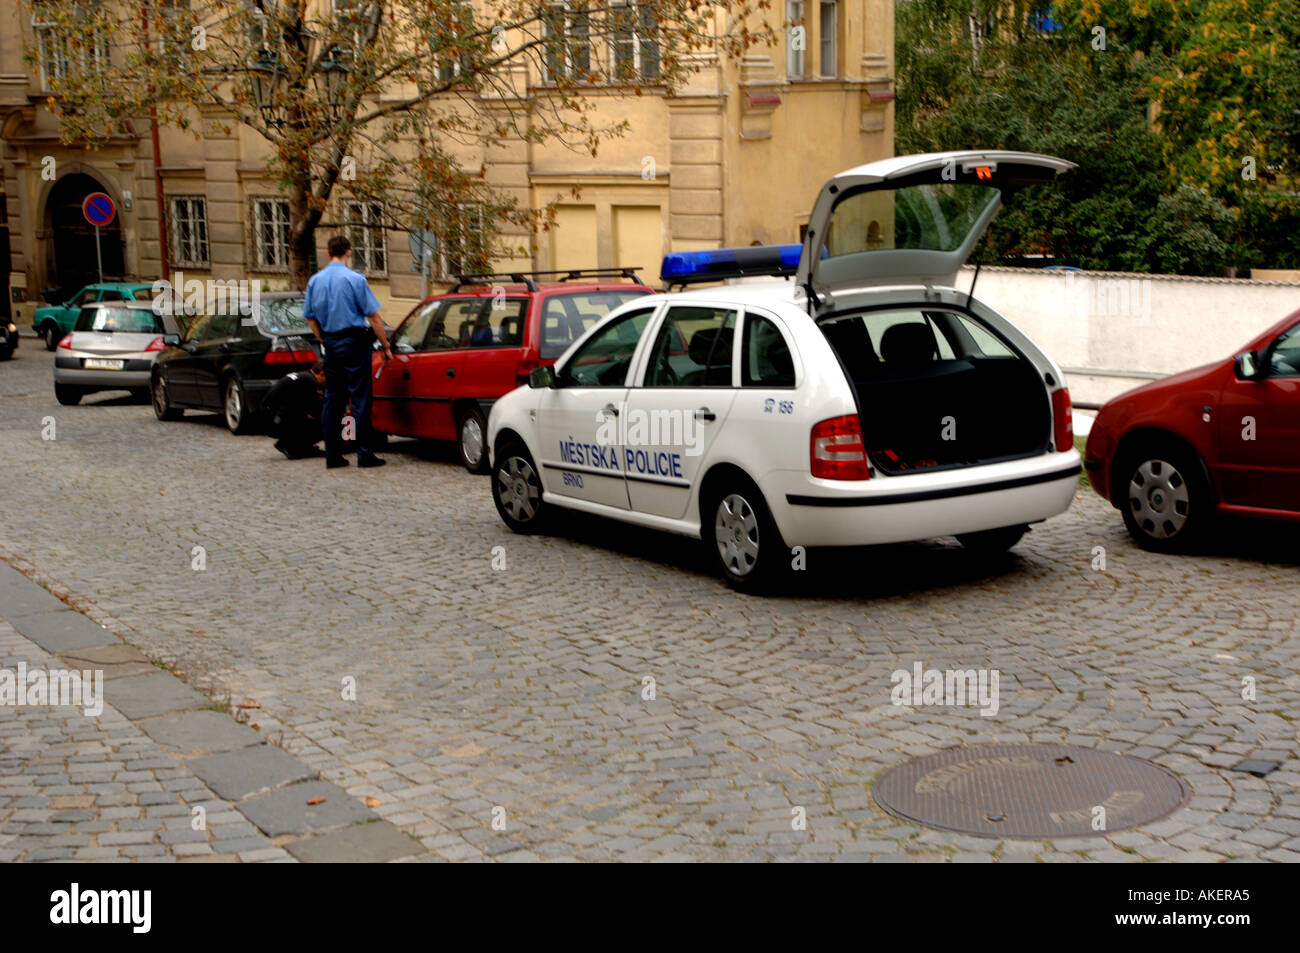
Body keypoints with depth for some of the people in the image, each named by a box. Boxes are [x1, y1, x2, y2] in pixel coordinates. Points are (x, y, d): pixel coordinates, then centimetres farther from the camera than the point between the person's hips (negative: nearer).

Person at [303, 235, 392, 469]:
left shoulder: (315, 280, 7)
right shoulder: (354, 279, -10)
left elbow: (310, 318, 12)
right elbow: (374, 317, -11)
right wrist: (385, 347, -4)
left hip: (331, 345, 6)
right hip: (354, 343, -6)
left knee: (332, 400, 9)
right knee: (360, 399, -3)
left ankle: (332, 455, 11)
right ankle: (365, 454, -3)